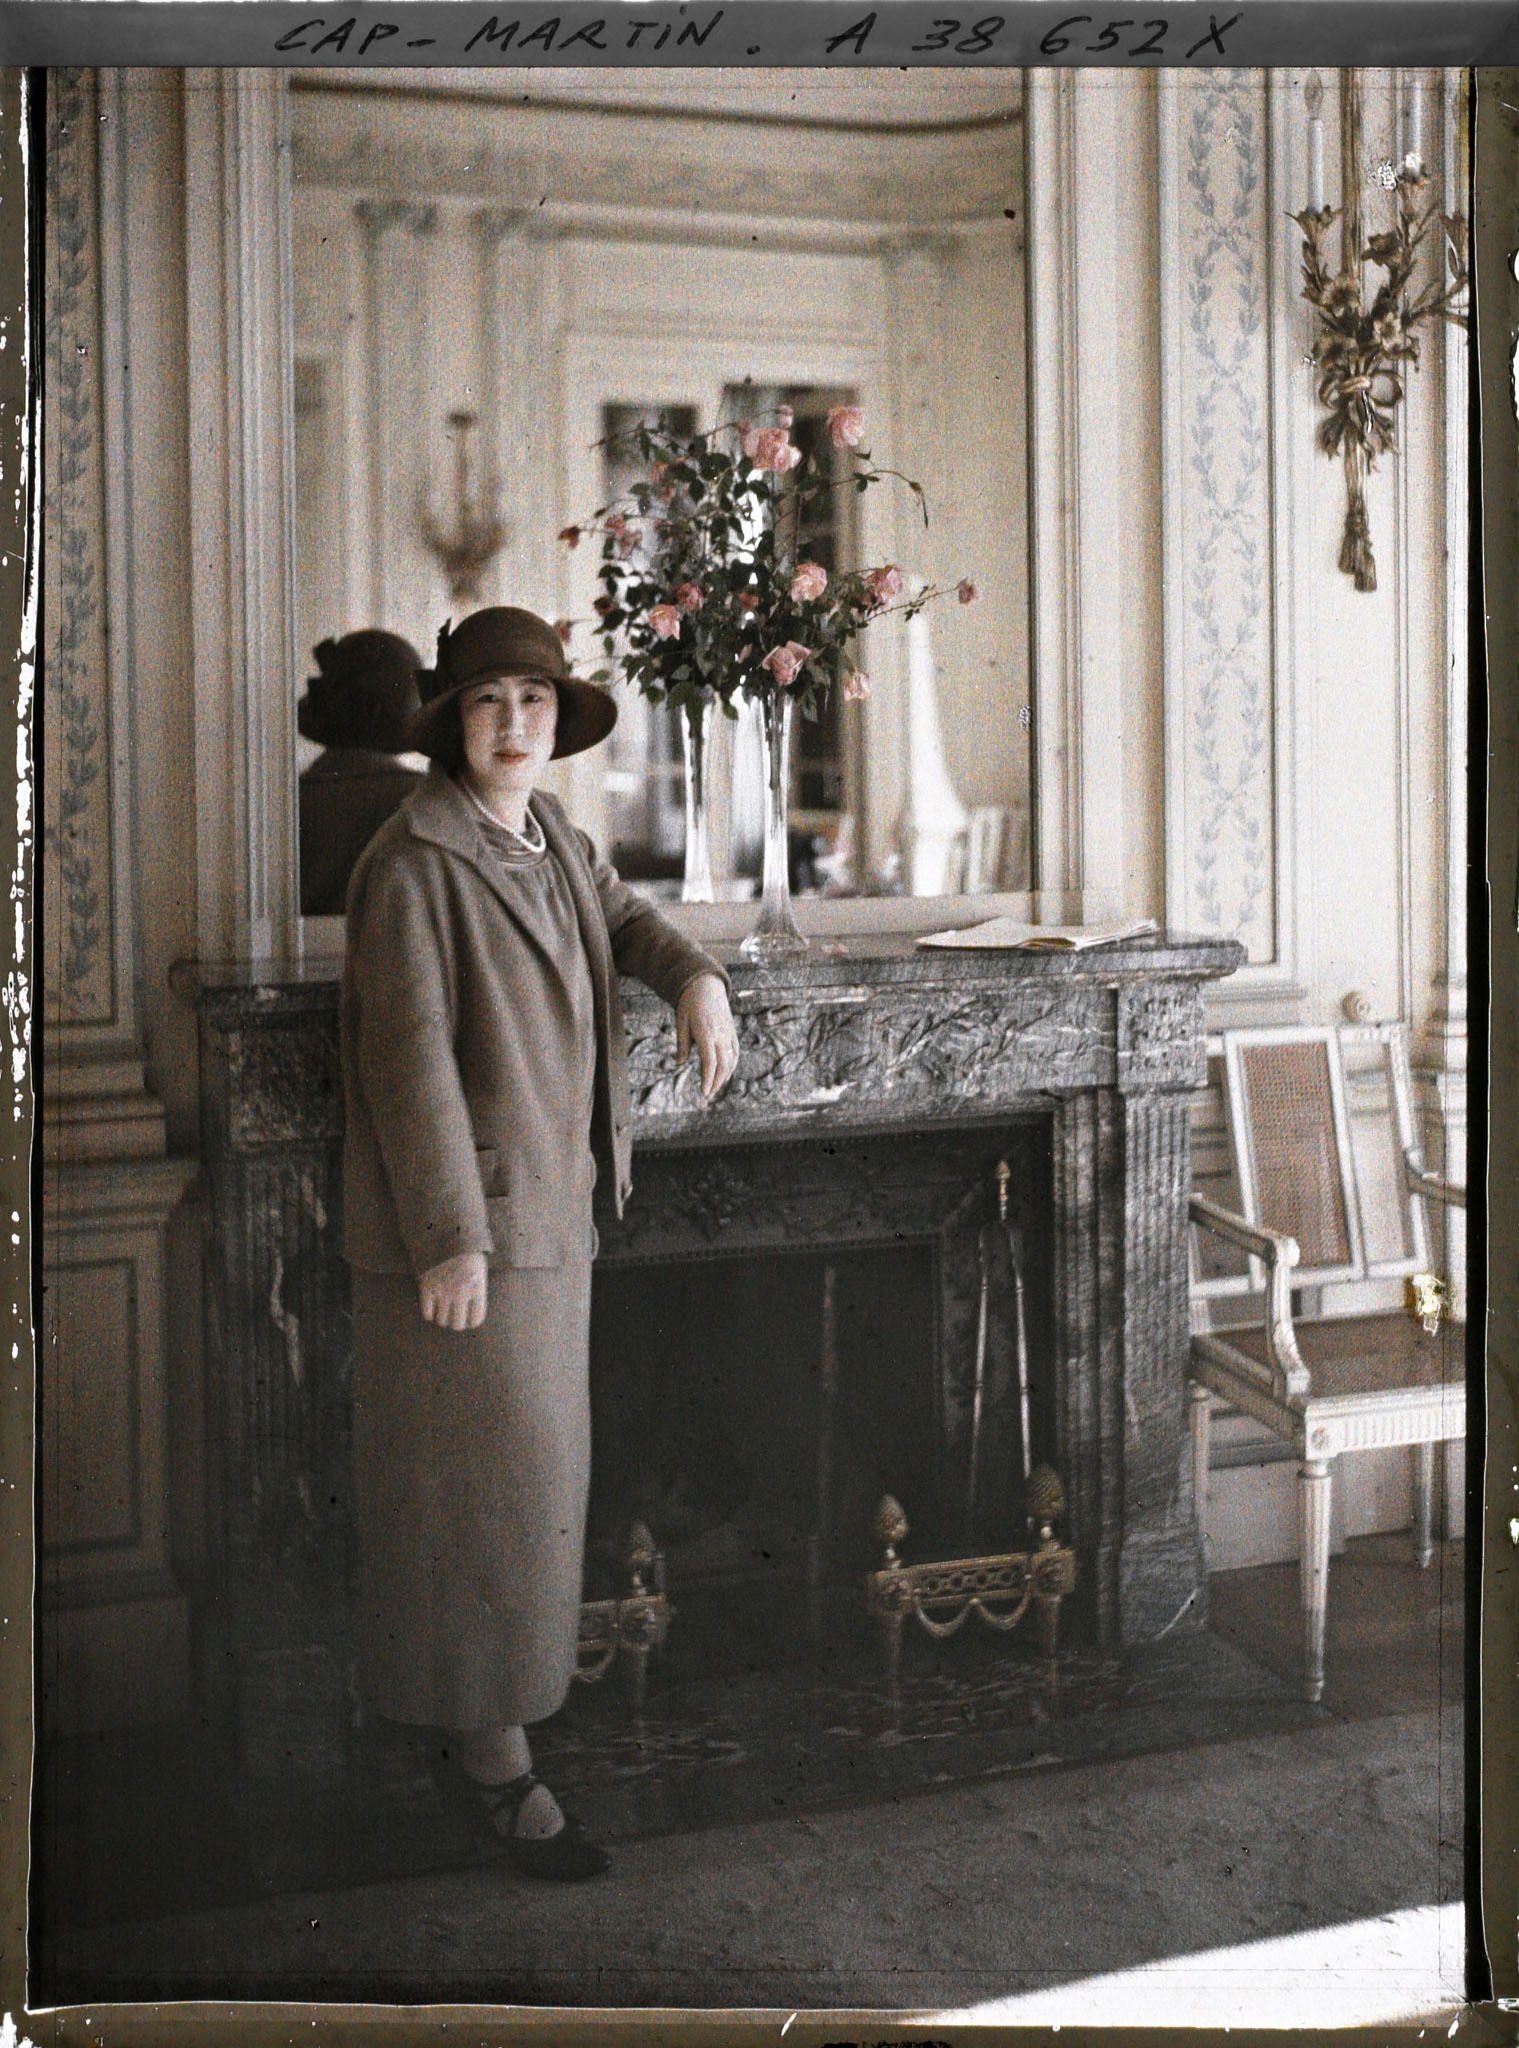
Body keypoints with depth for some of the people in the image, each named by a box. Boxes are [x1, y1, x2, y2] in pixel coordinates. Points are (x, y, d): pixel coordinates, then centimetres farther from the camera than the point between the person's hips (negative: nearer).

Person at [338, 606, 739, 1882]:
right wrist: (450, 1240, -22)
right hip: (460, 1227, -9)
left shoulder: (552, 840, 10)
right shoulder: (415, 861, -16)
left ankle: (477, 1723, 33)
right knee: (490, 1479, -3)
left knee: (533, 1473, 17)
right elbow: (411, 1058, -20)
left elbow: (622, 916, 31)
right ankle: (495, 1760, 10)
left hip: (546, 1212, 9)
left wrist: (697, 976, 9)